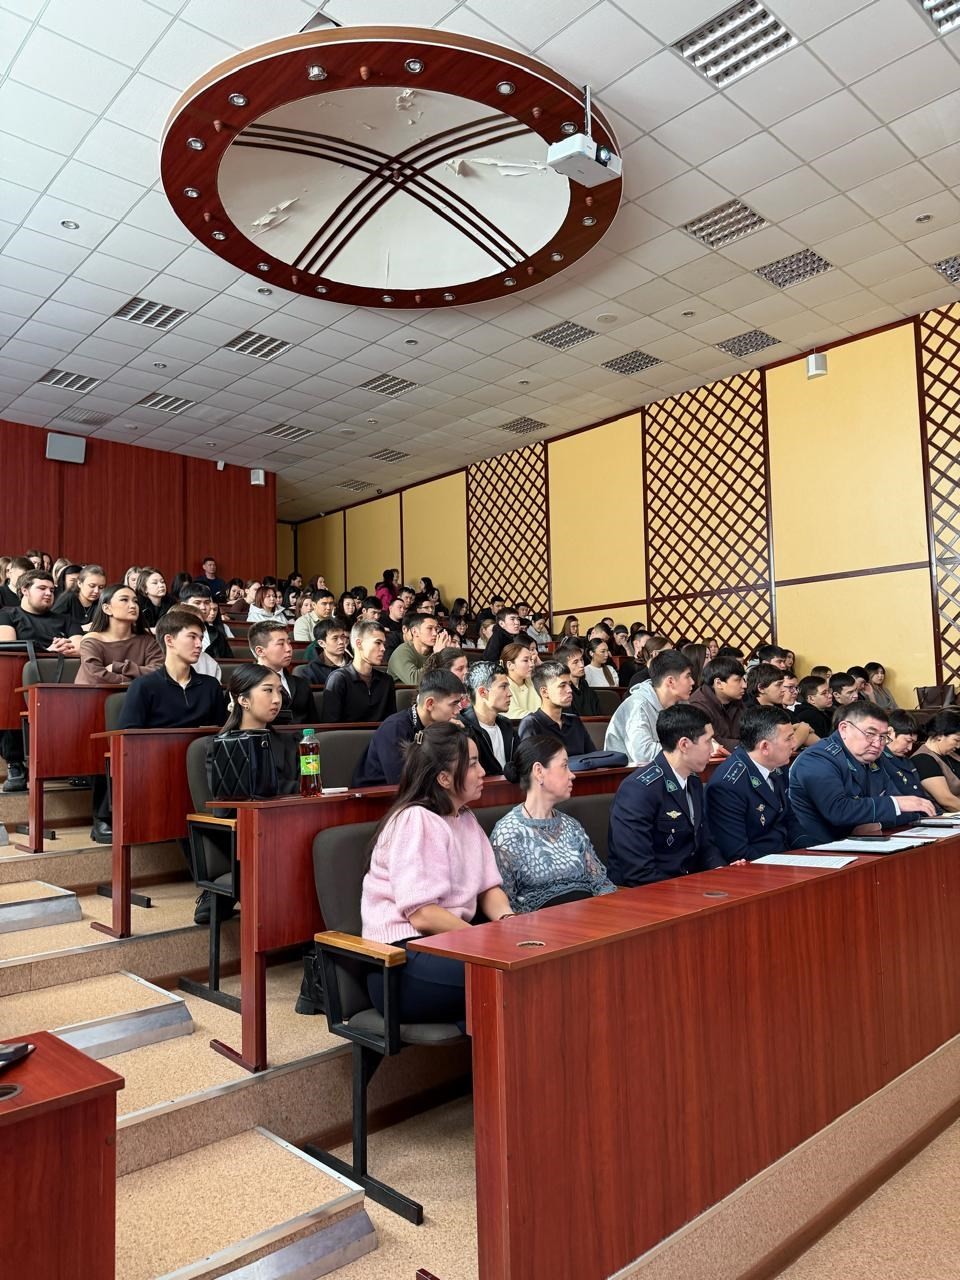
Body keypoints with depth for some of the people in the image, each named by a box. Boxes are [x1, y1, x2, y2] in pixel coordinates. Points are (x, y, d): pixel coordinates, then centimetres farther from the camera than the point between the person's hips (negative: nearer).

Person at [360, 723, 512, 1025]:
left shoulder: (466, 819, 14)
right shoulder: (415, 821, -13)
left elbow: (488, 888, 12)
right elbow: (422, 915, -20)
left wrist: (507, 921, -9)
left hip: (444, 946, 8)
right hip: (401, 964, -8)